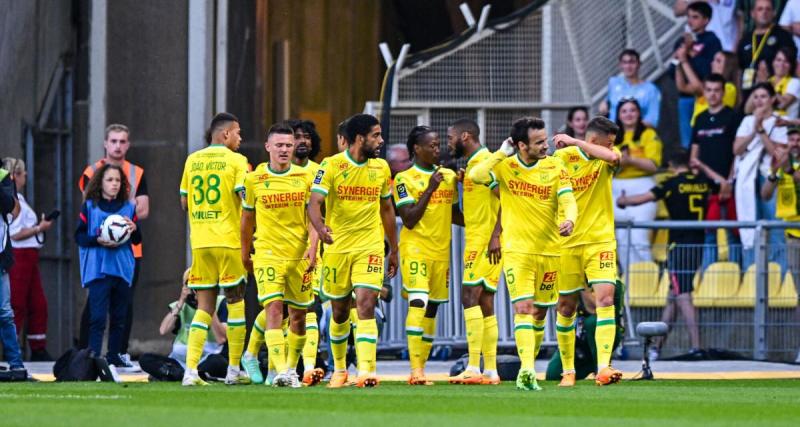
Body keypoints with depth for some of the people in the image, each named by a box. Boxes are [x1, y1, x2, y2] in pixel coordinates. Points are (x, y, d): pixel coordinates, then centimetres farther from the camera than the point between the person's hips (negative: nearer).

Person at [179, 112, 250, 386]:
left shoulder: (192, 160, 11)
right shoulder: (235, 161, -4)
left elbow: (184, 202, 15)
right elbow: (246, 198, -13)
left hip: (199, 240, 4)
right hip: (229, 239, -4)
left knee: (204, 305, 6)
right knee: (235, 301, 8)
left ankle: (190, 370, -6)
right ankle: (234, 370, 10)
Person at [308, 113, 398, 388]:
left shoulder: (381, 167, 6)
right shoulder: (331, 166, -7)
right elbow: (314, 203, -16)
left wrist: (394, 250, 18)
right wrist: (320, 227, -37)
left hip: (370, 247, 1)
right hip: (337, 247, -1)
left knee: (366, 306, -15)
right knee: (340, 312, 10)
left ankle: (366, 371, -21)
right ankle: (339, 369, 30)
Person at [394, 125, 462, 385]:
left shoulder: (449, 176, 12)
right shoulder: (405, 179, -5)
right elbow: (409, 220, -12)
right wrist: (430, 189, -16)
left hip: (441, 250, 6)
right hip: (415, 249, -6)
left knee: (432, 308, 7)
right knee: (418, 303, -19)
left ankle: (421, 367, 12)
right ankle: (416, 370, -23)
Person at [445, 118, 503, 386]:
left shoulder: (486, 162, -11)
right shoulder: (472, 165, 19)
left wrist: (495, 236, -24)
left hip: (485, 241, -10)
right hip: (476, 240, 10)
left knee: (470, 296, -15)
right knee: (485, 303, 8)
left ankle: (473, 367, -20)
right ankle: (490, 370, 9)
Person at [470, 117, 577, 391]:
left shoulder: (555, 167, 1)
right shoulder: (505, 166, -5)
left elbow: (567, 199, -8)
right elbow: (476, 175, -21)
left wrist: (569, 219, -29)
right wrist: (502, 153, -18)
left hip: (549, 251, 3)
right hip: (517, 250, -3)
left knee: (540, 312, 10)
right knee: (523, 307, -16)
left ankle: (527, 368, 25)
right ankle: (527, 370, -27)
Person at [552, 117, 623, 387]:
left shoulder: (606, 158, 0)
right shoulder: (563, 158, -4)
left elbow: (614, 157, -25)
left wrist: (574, 142, -21)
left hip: (600, 241, 0)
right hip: (567, 243, 0)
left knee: (605, 298, -16)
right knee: (566, 308, 5)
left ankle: (603, 367, -22)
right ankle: (568, 370, 19)